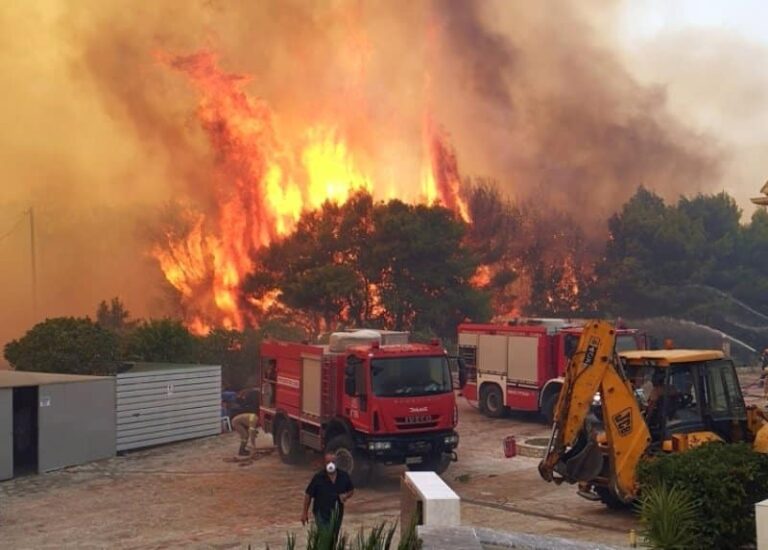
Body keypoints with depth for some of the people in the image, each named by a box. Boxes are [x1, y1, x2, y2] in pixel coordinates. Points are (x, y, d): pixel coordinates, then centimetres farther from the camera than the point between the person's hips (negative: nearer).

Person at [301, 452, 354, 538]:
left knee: (334, 539, 16)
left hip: (337, 514, 4)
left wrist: (346, 496, -14)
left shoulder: (344, 476, -4)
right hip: (321, 514, -4)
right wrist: (305, 513, -3)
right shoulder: (318, 477, -12)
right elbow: (308, 494, -4)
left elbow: (351, 490, 10)